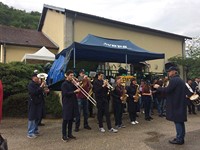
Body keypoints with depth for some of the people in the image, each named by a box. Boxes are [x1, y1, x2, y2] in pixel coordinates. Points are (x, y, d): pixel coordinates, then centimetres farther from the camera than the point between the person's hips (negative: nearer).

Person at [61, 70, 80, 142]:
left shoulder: (72, 83, 12)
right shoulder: (64, 84, -9)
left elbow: (75, 90, 9)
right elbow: (66, 93, -19)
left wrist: (75, 85, -5)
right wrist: (74, 91, -23)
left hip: (73, 103, 7)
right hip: (67, 104, -7)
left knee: (71, 119, 13)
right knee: (65, 120, 0)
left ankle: (69, 134, 24)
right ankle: (64, 136, 11)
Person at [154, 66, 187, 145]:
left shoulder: (173, 80, -16)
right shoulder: (180, 80, 14)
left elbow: (167, 90, -21)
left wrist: (158, 87, -8)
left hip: (175, 104, -10)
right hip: (180, 103, 10)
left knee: (177, 121, -2)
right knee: (180, 121, 15)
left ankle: (179, 139, 6)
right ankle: (181, 137, 26)